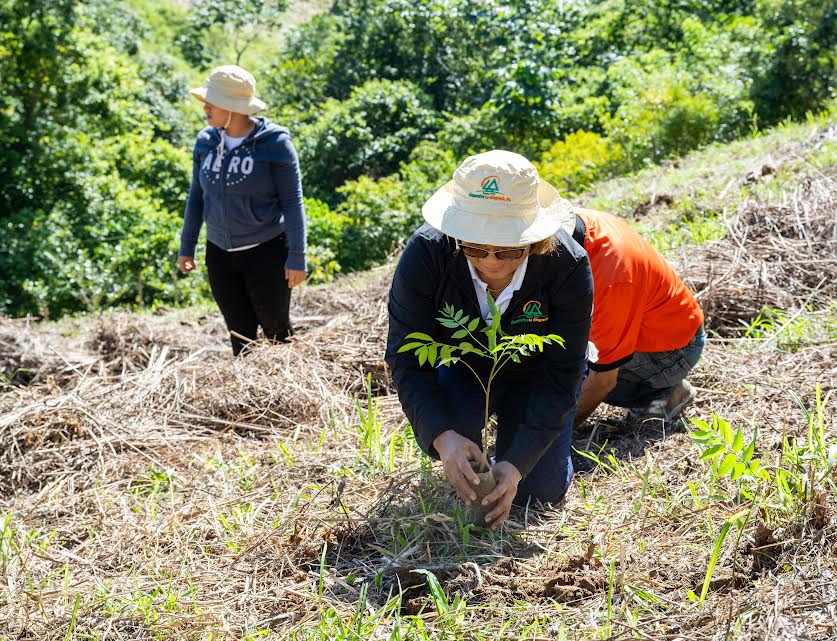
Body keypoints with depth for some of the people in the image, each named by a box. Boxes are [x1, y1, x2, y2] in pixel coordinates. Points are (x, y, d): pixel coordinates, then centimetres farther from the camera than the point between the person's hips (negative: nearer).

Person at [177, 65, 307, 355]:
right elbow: (197, 195, 11)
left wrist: (297, 256, -12)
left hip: (267, 251, -4)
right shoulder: (206, 140, 1)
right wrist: (186, 246, 13)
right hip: (220, 253, 4)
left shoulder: (274, 143, -12)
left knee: (275, 326, 5)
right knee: (239, 332, 9)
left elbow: (292, 200, -10)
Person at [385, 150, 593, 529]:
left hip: (532, 376, 0)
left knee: (540, 491, -9)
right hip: (461, 369, 0)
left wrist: (516, 463, -35)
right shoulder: (426, 254, -33)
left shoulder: (568, 266, -33)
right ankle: (463, 472, 6)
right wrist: (443, 436, -42)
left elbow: (559, 375, -27)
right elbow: (406, 357, -27)